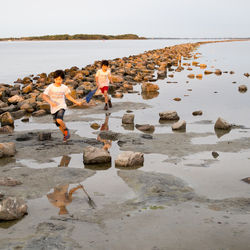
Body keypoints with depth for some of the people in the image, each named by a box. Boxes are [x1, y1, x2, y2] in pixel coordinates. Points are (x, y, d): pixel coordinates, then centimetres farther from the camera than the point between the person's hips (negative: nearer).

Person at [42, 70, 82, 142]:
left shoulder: (64, 87, -2)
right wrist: (50, 102, -32)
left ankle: (66, 130, -1)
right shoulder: (50, 87, -9)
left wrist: (76, 102, 12)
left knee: (59, 120, -29)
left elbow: (68, 96, 14)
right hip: (53, 108, 2)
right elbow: (44, 96, -17)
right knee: (58, 125, 12)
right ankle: (65, 135, 38)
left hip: (61, 107, -2)